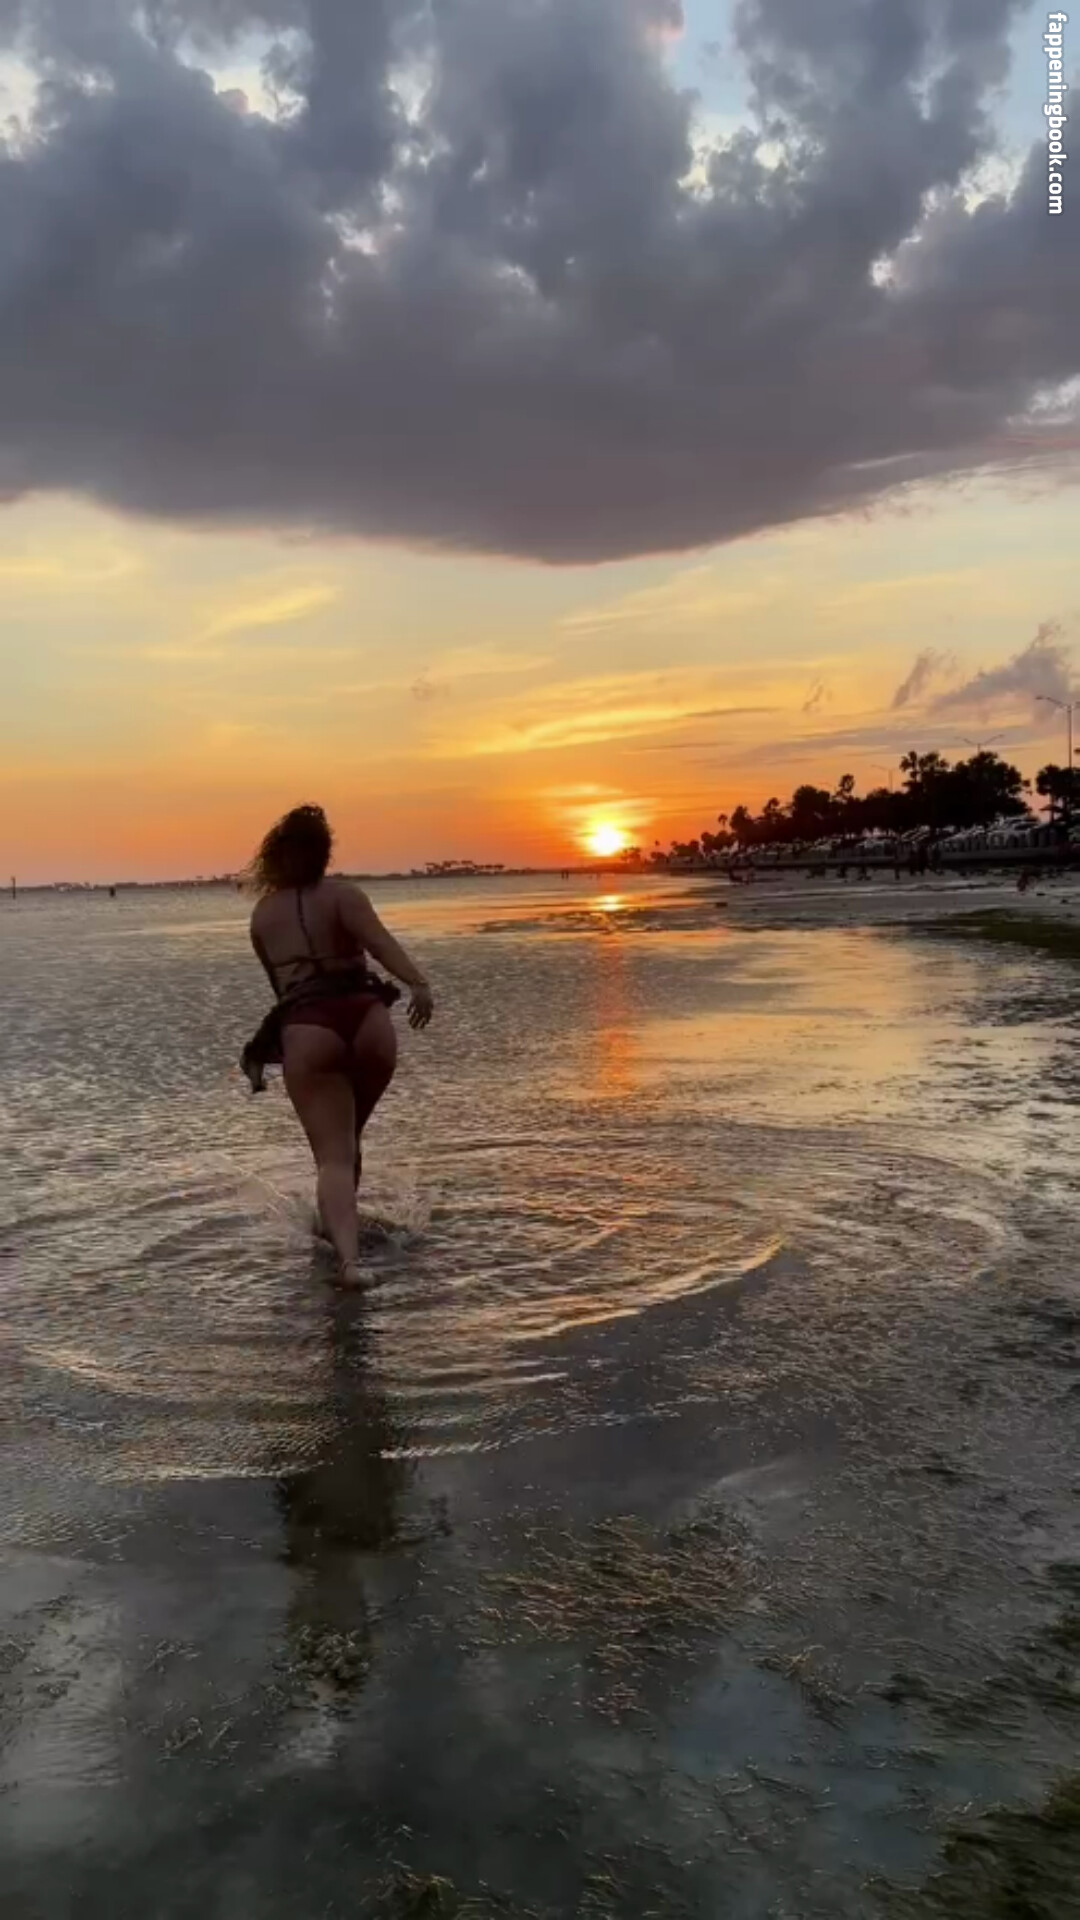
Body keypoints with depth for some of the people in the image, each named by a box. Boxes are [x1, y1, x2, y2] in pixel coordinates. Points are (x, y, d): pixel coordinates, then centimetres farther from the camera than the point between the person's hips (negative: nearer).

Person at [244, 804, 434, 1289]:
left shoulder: (262, 914, 18)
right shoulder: (341, 894, 7)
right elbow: (378, 939, -13)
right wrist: (418, 984, -26)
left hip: (306, 1030, 0)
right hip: (367, 1020, 0)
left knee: (333, 1154, -7)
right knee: (348, 1137, 25)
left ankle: (348, 1254, -29)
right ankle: (337, 1223, 42)